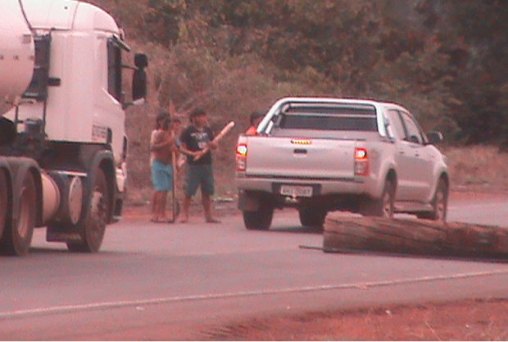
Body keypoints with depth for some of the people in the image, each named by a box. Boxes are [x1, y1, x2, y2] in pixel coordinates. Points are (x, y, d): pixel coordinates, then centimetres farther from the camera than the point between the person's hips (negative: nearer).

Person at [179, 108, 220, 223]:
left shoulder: (207, 130, 13)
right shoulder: (188, 131, -3)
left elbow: (214, 146, 21)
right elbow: (182, 148, -5)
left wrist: (212, 144, -3)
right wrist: (192, 154, -22)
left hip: (207, 165, 5)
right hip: (193, 165, -5)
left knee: (207, 192, 8)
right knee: (189, 191, -7)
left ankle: (208, 215, 14)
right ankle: (185, 214, 1)